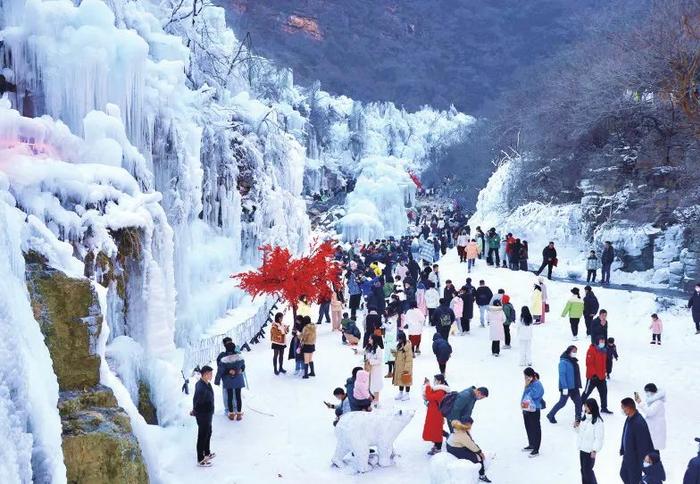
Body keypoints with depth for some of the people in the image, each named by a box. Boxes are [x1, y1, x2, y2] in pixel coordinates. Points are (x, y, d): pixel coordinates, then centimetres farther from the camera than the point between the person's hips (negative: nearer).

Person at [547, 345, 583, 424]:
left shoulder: (574, 361, 10)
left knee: (578, 402, 3)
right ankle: (551, 415, 19)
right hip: (566, 387, -8)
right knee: (562, 403, 2)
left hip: (574, 387, 8)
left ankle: (578, 418, 14)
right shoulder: (563, 362, -15)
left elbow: (577, 374, 16)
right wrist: (565, 387, -23)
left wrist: (579, 385, 14)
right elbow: (562, 375, -20)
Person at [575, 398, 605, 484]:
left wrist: (595, 450, -21)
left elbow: (599, 437, -19)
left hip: (590, 450, -8)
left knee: (587, 470, -1)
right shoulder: (584, 418, 4)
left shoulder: (597, 421, -20)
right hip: (582, 448, 8)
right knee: (583, 469, 16)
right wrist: (577, 427, -4)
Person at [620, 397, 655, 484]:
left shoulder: (639, 423, -32)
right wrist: (622, 450, 18)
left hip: (636, 458, -9)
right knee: (623, 474, 25)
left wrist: (641, 461, -21)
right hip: (628, 456, 9)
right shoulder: (629, 418, -3)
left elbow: (643, 444, -26)